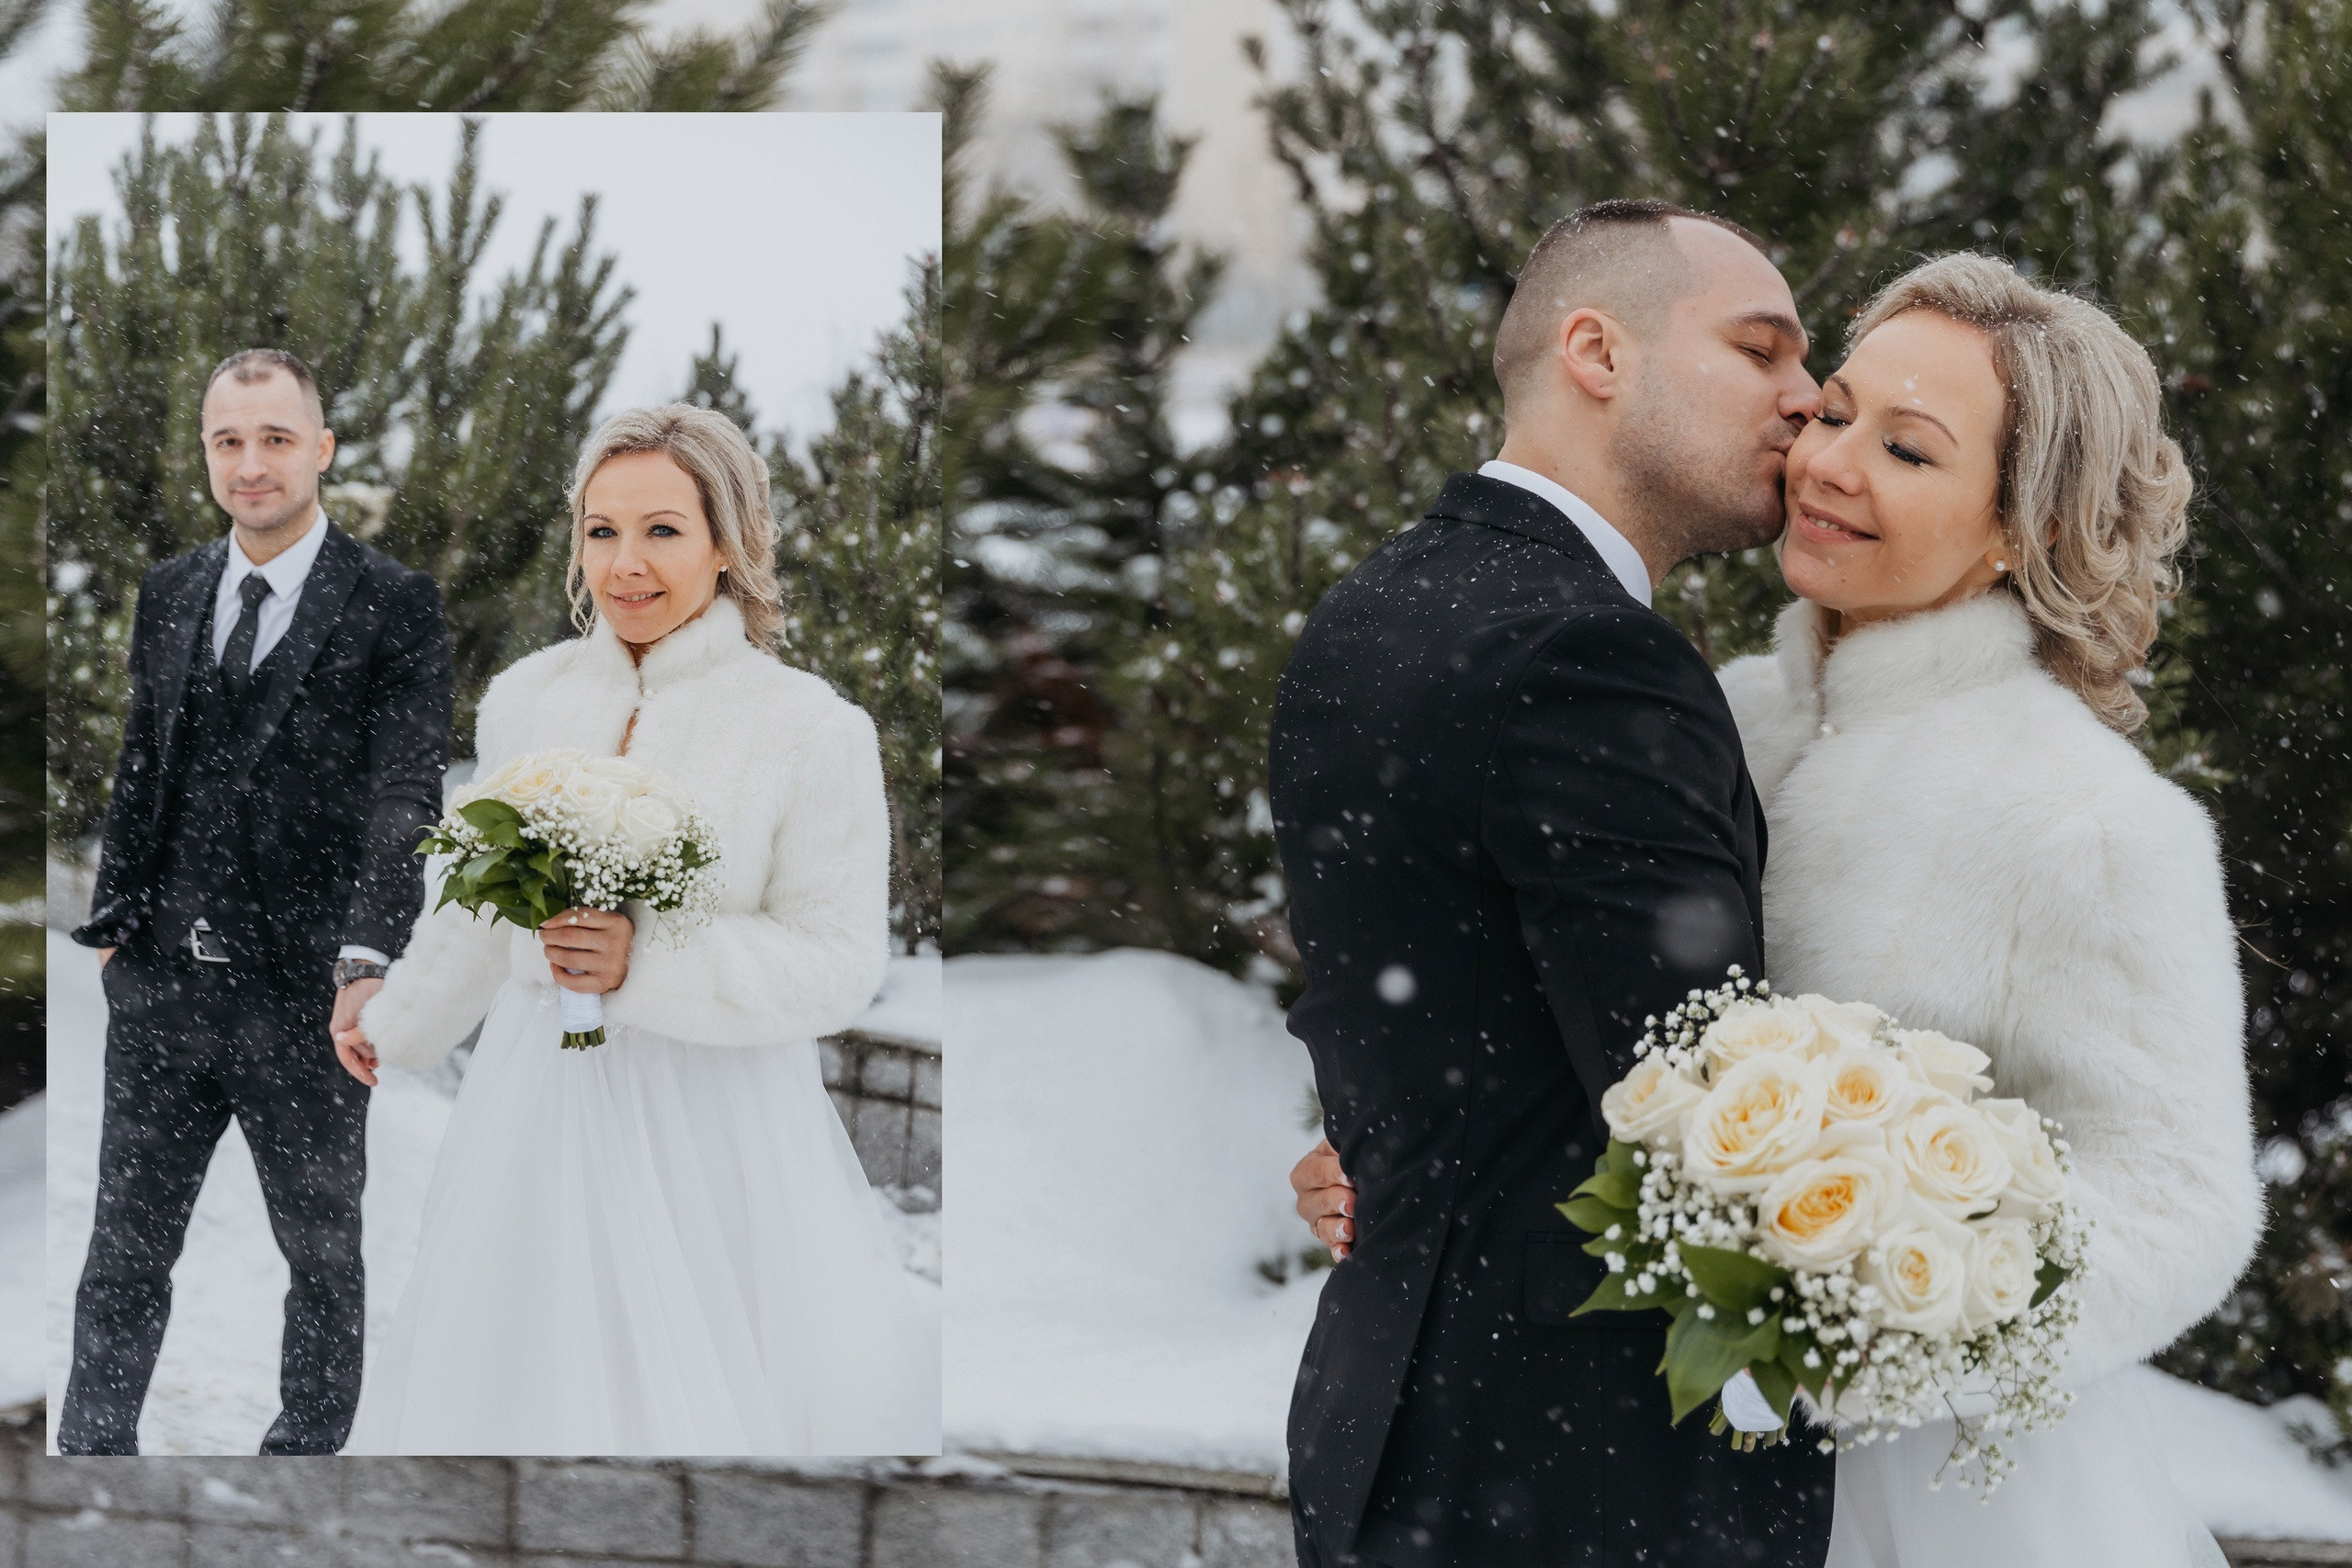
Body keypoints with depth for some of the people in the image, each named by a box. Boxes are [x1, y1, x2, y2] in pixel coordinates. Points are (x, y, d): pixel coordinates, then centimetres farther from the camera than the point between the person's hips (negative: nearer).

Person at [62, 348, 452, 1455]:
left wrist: (368, 959, -24)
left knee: (323, 1255, 11)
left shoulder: (393, 605, -6)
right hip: (162, 984, 4)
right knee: (124, 1250, 8)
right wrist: (114, 924, 9)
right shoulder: (169, 593, 10)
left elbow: (405, 794, -13)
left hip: (303, 992, -4)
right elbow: (139, 771, 16)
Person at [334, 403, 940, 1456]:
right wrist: (397, 1024, 31)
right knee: (533, 1384, 11)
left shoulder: (812, 730, -11)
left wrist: (644, 968, -22)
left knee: (699, 1391, 3)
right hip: (542, 1107, 4)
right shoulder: (525, 699, 2)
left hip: (713, 1125, -4)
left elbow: (840, 964, -11)